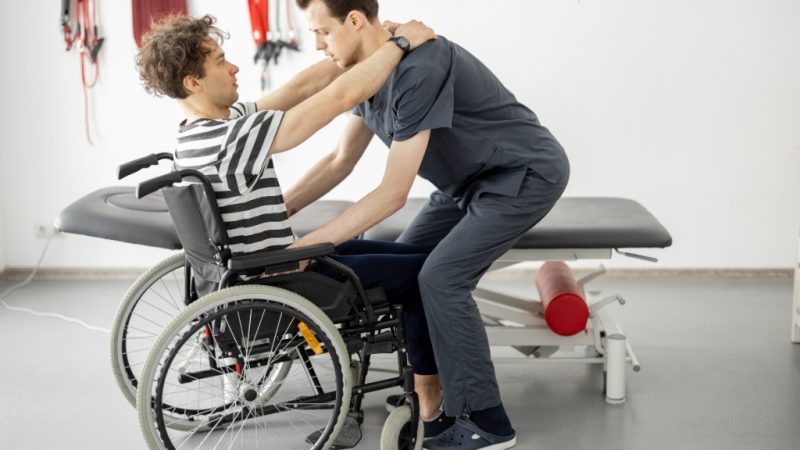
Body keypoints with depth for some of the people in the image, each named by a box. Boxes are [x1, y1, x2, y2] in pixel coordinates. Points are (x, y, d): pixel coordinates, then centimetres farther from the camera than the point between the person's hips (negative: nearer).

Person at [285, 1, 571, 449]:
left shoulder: (418, 70, -30)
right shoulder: (372, 70, -1)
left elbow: (394, 193, -29)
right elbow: (340, 162, 8)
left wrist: (309, 245, -28)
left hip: (527, 173, -9)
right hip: (473, 178, 9)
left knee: (442, 279, -19)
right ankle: (432, 388, 18)